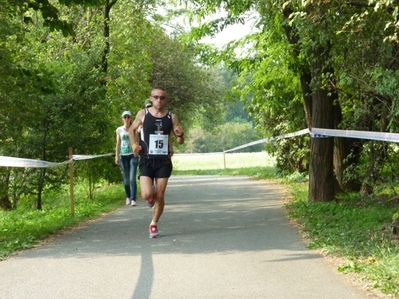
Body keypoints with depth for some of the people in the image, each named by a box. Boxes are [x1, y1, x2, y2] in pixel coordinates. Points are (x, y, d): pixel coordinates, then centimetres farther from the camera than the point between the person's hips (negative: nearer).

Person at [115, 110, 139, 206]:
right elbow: (118, 144, 10)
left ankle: (133, 199, -13)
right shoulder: (119, 130, 6)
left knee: (132, 178, -12)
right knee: (126, 179, 8)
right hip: (123, 156, 2)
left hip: (133, 155, -2)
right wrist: (117, 157, 8)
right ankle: (128, 197, 28)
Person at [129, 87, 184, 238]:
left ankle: (154, 224, 23)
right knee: (147, 195, -16)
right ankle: (152, 200, 23)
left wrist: (180, 135, -15)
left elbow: (180, 141, 8)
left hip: (164, 161, 1)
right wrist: (134, 144, 1)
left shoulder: (172, 117, 2)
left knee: (160, 196, 1)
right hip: (146, 160, -1)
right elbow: (132, 129, 17)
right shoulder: (143, 114, 0)